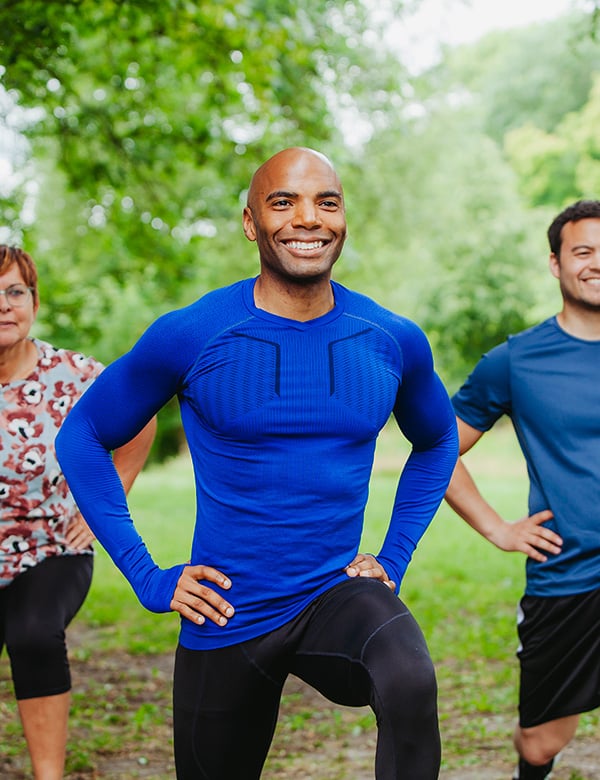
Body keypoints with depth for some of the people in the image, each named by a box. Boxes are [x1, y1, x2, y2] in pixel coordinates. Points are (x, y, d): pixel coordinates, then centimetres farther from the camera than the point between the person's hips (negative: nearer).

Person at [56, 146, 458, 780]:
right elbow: (83, 438, 1)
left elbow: (436, 441, 19)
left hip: (337, 594, 1)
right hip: (225, 620, 0)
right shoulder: (190, 336, -11)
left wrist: (394, 558, 7)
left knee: (413, 685, -33)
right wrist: (146, 577, -5)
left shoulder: (393, 341, -3)